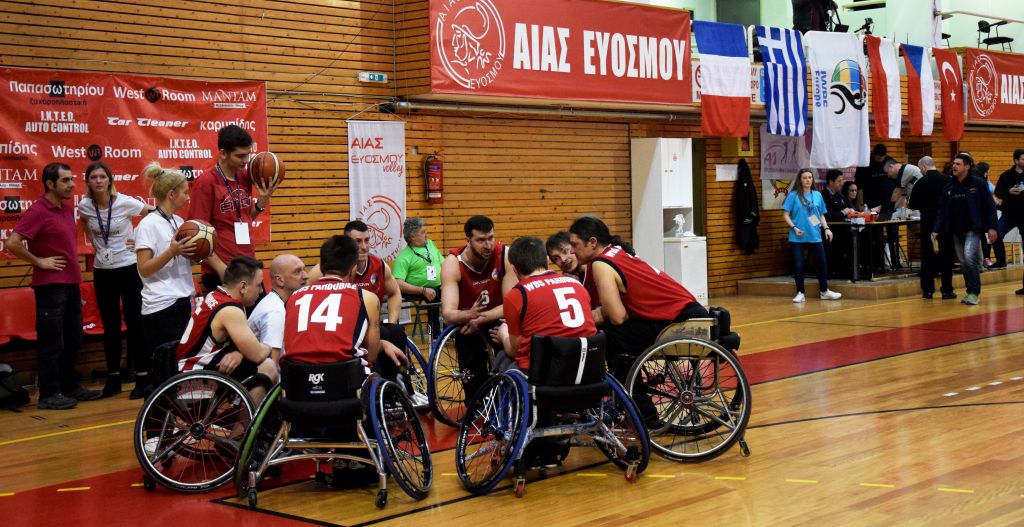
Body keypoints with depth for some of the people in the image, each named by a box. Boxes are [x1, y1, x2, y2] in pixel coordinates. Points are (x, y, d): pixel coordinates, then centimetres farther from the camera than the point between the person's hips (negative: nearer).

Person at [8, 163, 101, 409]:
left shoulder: (68, 209, 12)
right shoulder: (37, 210, -14)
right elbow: (13, 243, -20)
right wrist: (40, 262, -14)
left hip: (71, 284, 8)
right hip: (50, 286, -8)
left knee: (72, 340, 15)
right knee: (51, 342, -2)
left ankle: (70, 387, 26)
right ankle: (48, 395, 5)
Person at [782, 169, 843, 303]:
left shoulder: (817, 195, 9)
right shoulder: (793, 195, -2)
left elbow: (821, 215, 14)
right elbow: (785, 215, -3)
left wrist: (826, 228, 1)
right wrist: (794, 228, -15)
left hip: (815, 236, 3)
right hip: (797, 237, -3)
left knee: (822, 263, 7)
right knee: (798, 265, 0)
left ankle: (824, 291, 23)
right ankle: (800, 293, 12)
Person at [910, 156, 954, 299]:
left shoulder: (920, 183, -8)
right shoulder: (947, 180, -7)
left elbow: (913, 205, -1)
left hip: (928, 223, 0)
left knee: (927, 257, 8)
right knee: (946, 257, 6)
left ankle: (927, 290, 7)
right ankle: (946, 290, 4)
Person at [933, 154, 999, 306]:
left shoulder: (977, 183, -5)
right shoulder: (949, 187, 9)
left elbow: (990, 206, -5)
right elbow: (942, 210, 9)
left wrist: (992, 227, -10)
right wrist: (936, 230, 0)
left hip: (973, 229, -5)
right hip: (956, 231, 5)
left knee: (969, 256, -21)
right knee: (963, 263, 8)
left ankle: (974, 292, -12)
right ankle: (970, 292, 20)